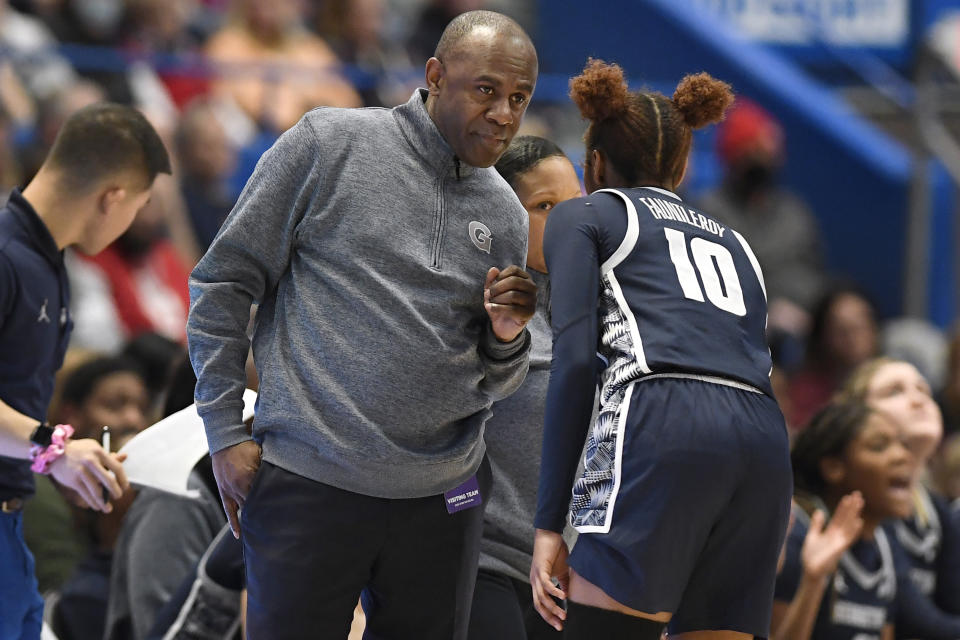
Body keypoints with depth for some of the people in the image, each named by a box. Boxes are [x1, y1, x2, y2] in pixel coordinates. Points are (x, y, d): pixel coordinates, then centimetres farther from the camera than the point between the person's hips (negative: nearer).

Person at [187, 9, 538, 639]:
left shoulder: (505, 215, 11)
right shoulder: (328, 144, -2)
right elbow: (224, 281, 0)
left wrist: (506, 338, -5)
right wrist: (225, 433, -4)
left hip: (442, 494, 4)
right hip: (310, 486, -4)